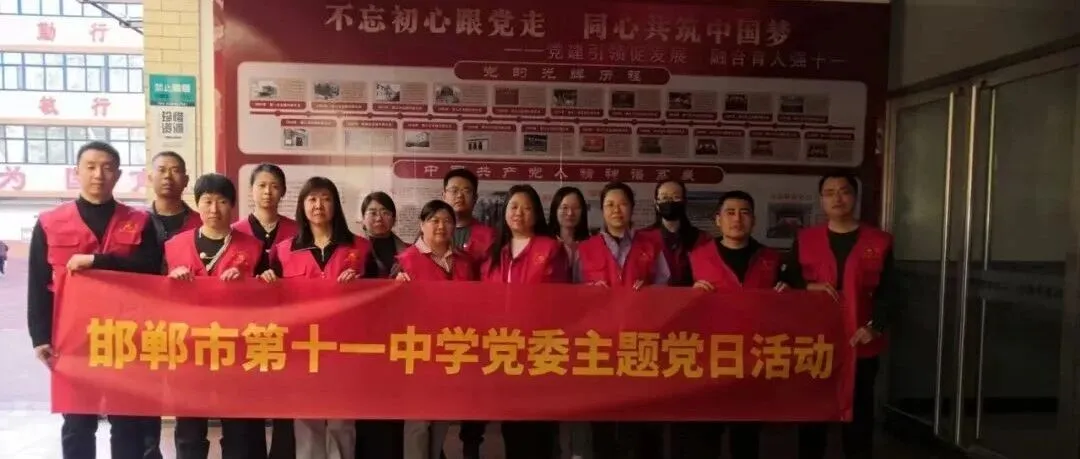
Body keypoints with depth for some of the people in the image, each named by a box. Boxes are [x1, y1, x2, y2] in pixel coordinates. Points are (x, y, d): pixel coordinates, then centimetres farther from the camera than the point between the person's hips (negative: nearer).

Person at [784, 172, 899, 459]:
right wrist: (809, 287, -13)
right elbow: (787, 284, 7)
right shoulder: (804, 239, 5)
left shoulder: (878, 241, 2)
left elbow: (889, 291, 1)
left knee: (859, 415, 10)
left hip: (861, 345, -1)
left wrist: (875, 326, -13)